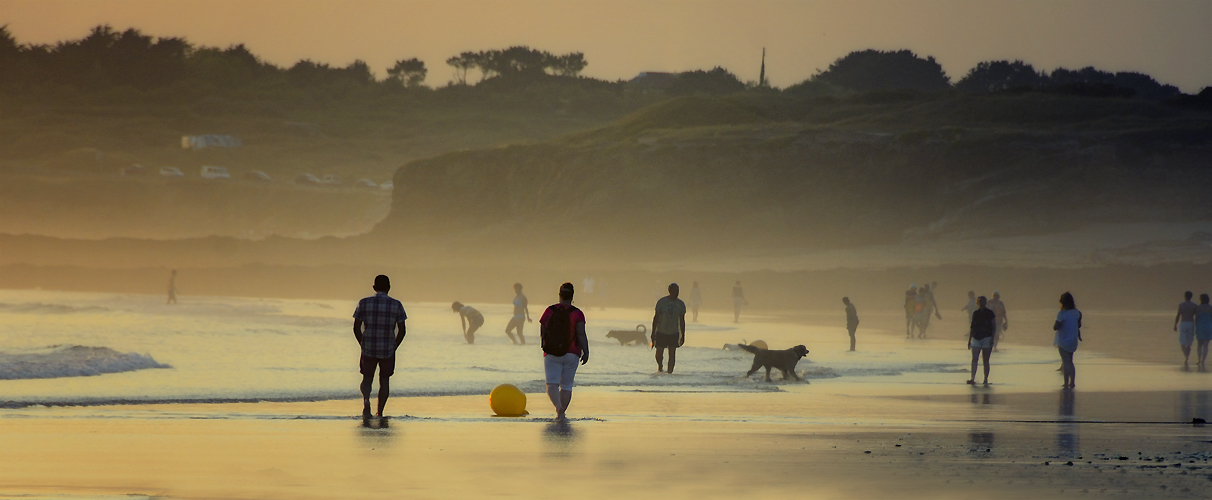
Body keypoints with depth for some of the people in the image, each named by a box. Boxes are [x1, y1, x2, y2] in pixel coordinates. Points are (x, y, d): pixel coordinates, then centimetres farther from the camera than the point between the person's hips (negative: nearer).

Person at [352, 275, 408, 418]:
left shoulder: (364, 303, -2)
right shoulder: (396, 305, -2)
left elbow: (356, 328, -2)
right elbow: (401, 331, -2)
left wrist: (363, 345, 9)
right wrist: (394, 347, 9)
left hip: (368, 349, 0)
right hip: (388, 350, 0)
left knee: (367, 379, 12)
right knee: (384, 380, 15)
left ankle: (366, 400, -18)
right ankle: (380, 413, 12)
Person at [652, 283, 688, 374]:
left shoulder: (681, 304, 1)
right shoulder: (661, 302, -5)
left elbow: (682, 321, 7)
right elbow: (656, 317, -1)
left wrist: (683, 335, 6)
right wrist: (653, 333, -3)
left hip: (674, 333, 1)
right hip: (661, 332, -1)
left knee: (672, 354, -2)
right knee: (659, 352, -2)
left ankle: (669, 372, 5)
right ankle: (660, 366, 27)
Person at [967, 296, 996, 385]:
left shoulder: (989, 313, 0)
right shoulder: (975, 313, 10)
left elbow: (993, 327, -2)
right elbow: (972, 327, 16)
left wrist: (992, 339, -12)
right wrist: (969, 340, 15)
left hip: (987, 338, -3)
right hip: (976, 338, 3)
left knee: (986, 360, 2)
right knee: (974, 359, -8)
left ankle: (986, 380, 8)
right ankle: (973, 379, -14)